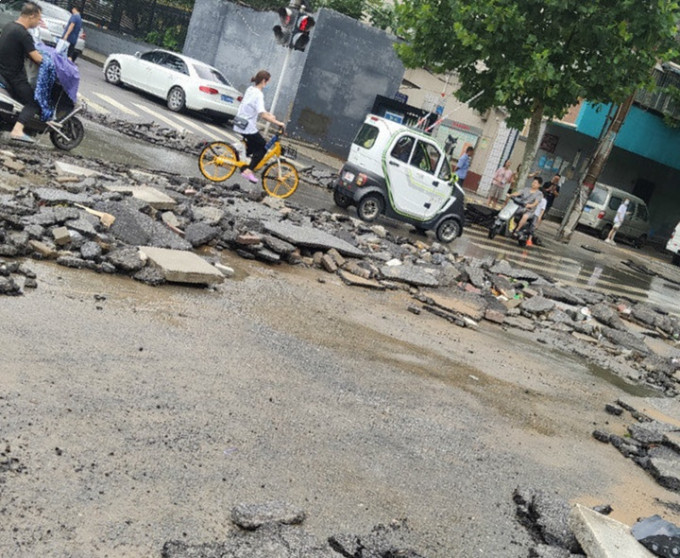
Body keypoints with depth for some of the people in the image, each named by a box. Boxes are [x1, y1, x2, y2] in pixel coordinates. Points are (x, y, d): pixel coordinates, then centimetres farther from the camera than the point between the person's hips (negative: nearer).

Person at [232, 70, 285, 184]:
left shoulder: (250, 89, 8)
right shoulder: (258, 94, -20)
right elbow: (262, 115, -30)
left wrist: (268, 114, 15)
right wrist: (277, 123, -25)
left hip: (239, 124, 9)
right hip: (248, 127, -9)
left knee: (253, 145, 26)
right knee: (263, 147, 6)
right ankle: (248, 171, -1)